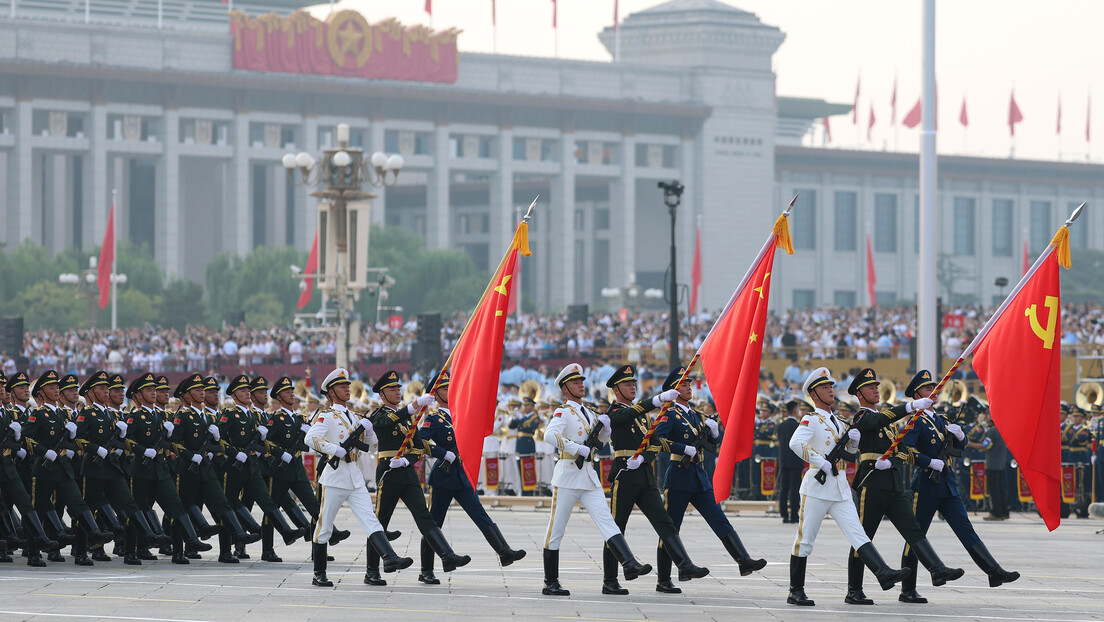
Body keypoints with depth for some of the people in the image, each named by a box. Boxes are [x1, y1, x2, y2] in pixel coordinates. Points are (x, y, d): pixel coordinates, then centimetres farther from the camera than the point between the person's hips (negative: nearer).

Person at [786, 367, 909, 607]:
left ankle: (883, 573, -20)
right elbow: (796, 443, -24)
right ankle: (796, 592, 6)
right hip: (817, 487, -7)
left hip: (840, 488, 7)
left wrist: (854, 439, 6)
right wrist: (821, 462, -24)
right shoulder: (811, 420, -6)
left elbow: (850, 451, 29)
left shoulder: (837, 422, 18)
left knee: (857, 533, -6)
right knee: (805, 539, 0)